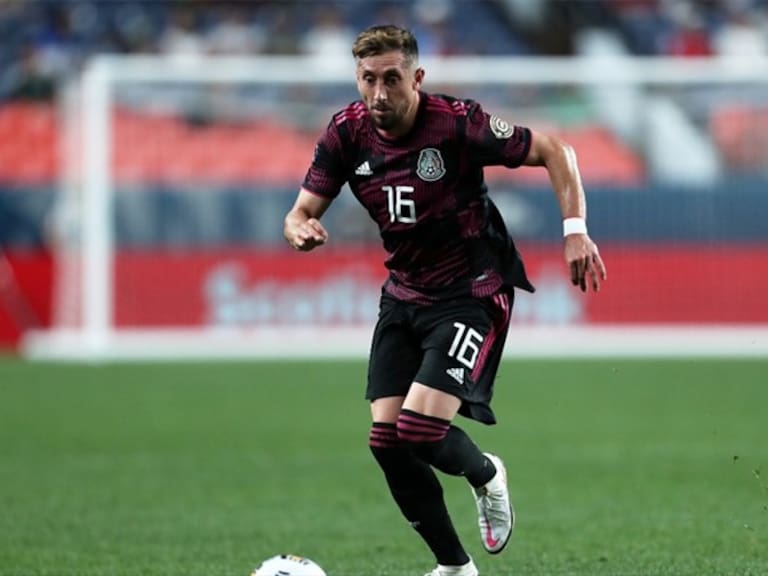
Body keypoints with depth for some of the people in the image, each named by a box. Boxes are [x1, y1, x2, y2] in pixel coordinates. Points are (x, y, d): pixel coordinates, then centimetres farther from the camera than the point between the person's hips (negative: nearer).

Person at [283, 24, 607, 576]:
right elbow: (302, 211, -2)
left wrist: (576, 231, -23)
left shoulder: (457, 122, -21)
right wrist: (301, 230, -26)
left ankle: (485, 476, 16)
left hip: (472, 293, -6)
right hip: (404, 295, 6)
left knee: (421, 428, -20)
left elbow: (554, 151, -13)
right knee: (386, 439, -3)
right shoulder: (348, 132, -7)